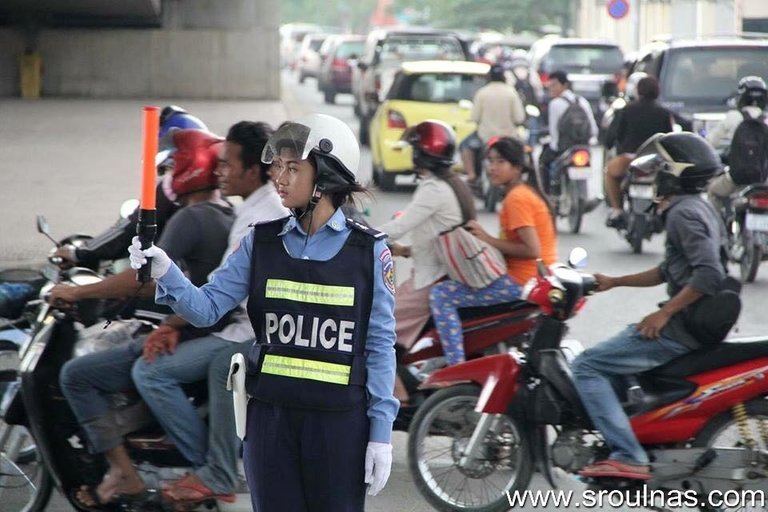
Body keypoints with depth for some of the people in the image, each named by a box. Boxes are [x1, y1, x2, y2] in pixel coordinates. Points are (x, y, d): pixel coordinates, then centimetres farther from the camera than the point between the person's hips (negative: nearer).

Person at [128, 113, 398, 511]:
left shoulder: (368, 251, -2)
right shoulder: (261, 243, 5)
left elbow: (380, 345, -2)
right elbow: (208, 307, -2)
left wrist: (381, 432, -5)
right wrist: (166, 274, -21)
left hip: (339, 420, -2)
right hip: (270, 418, 2)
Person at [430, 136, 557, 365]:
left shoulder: (517, 198, -15)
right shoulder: (525, 192, 15)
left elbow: (531, 250, -23)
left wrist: (488, 240, -18)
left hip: (522, 282, -11)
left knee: (441, 295, -15)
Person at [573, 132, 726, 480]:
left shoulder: (684, 213, -15)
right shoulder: (697, 208, 18)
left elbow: (709, 274, -27)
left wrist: (664, 314, -23)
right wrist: (613, 282, 25)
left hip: (681, 330, -11)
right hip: (697, 327, 11)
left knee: (587, 366, -12)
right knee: (607, 357, 28)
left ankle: (627, 456, -21)